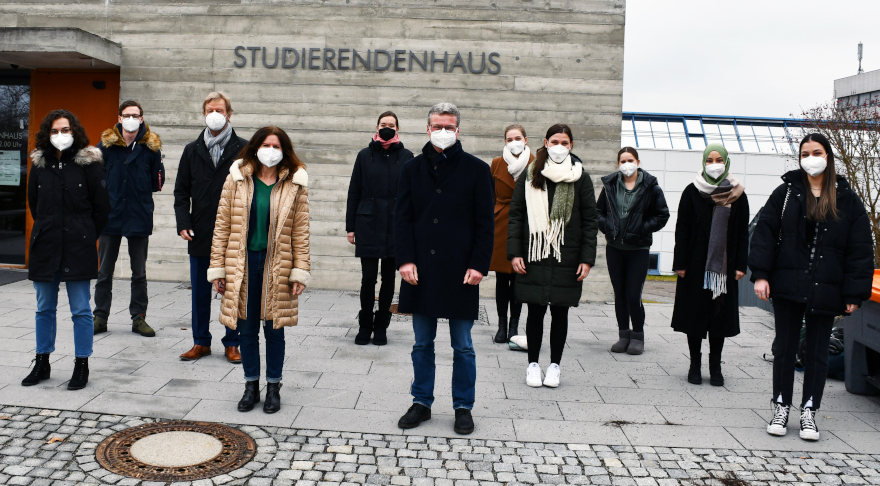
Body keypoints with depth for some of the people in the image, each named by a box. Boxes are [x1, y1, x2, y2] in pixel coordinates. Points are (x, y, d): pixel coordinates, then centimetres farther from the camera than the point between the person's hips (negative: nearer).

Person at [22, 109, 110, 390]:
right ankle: (41, 364, 26)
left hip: (78, 249, -4)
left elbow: (102, 206, -1)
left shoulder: (88, 163, -4)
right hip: (45, 247, 4)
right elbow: (34, 203, 19)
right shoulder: (39, 164, 7)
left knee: (81, 310, 1)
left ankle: (81, 366, 11)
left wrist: (86, 235, 3)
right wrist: (48, 229, 16)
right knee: (44, 309, 13)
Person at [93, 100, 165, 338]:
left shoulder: (151, 146, 1)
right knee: (104, 271, 9)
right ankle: (100, 317, 20)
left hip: (139, 217, 0)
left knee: (139, 273, 9)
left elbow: (156, 182, 7)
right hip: (110, 215, 0)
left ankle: (139, 318, 19)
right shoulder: (106, 144, 1)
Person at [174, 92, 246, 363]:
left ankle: (232, 343, 17)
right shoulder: (192, 150, 11)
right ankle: (201, 342, 22)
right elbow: (181, 191, 11)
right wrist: (183, 224, -1)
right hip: (200, 235, 3)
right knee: (199, 292, 10)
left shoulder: (243, 149, 1)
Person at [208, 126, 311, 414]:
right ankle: (251, 386, 25)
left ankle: (273, 387, 23)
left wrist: (300, 272, -5)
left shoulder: (295, 185, 0)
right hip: (243, 264, 1)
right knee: (247, 328, 10)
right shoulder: (237, 179, 2)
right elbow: (223, 225, 3)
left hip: (277, 266, -1)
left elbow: (300, 231, 0)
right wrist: (218, 268, 0)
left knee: (274, 328, 8)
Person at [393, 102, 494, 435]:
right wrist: (405, 259, -6)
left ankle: (463, 407, 21)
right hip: (421, 271, 2)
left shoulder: (476, 170, 2)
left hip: (460, 272, -2)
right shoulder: (412, 169, 9)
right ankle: (421, 403, 26)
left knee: (463, 347, 7)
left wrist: (478, 265, -8)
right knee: (422, 344, 12)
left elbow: (485, 223, 0)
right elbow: (402, 218, 6)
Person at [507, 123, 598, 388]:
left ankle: (555, 365, 21)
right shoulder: (529, 175, 6)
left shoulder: (580, 178, 5)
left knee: (560, 312, 7)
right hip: (534, 255, 0)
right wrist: (514, 252, -3)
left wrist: (587, 259, -3)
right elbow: (516, 215, 6)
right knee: (535, 311, 4)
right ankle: (533, 364, 19)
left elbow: (590, 221, 5)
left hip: (567, 258, 0)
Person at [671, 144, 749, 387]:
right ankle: (695, 365, 16)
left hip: (724, 267, 1)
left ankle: (715, 366, 17)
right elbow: (682, 230, -1)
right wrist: (680, 263, -7)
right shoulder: (692, 192, 0)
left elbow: (742, 233, 6)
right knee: (695, 312, 4)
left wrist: (740, 265, -1)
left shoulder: (738, 195, 5)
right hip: (696, 266, -1)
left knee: (720, 314, 6)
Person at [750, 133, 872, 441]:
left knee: (818, 352, 9)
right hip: (787, 287, 0)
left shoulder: (847, 199, 3)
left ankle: (809, 412, 21)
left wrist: (854, 294, -4)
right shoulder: (786, 192, 4)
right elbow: (764, 232, 0)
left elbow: (860, 250, 2)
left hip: (825, 290, 0)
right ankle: (781, 408, 20)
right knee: (784, 348, 9)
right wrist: (761, 274, -10)